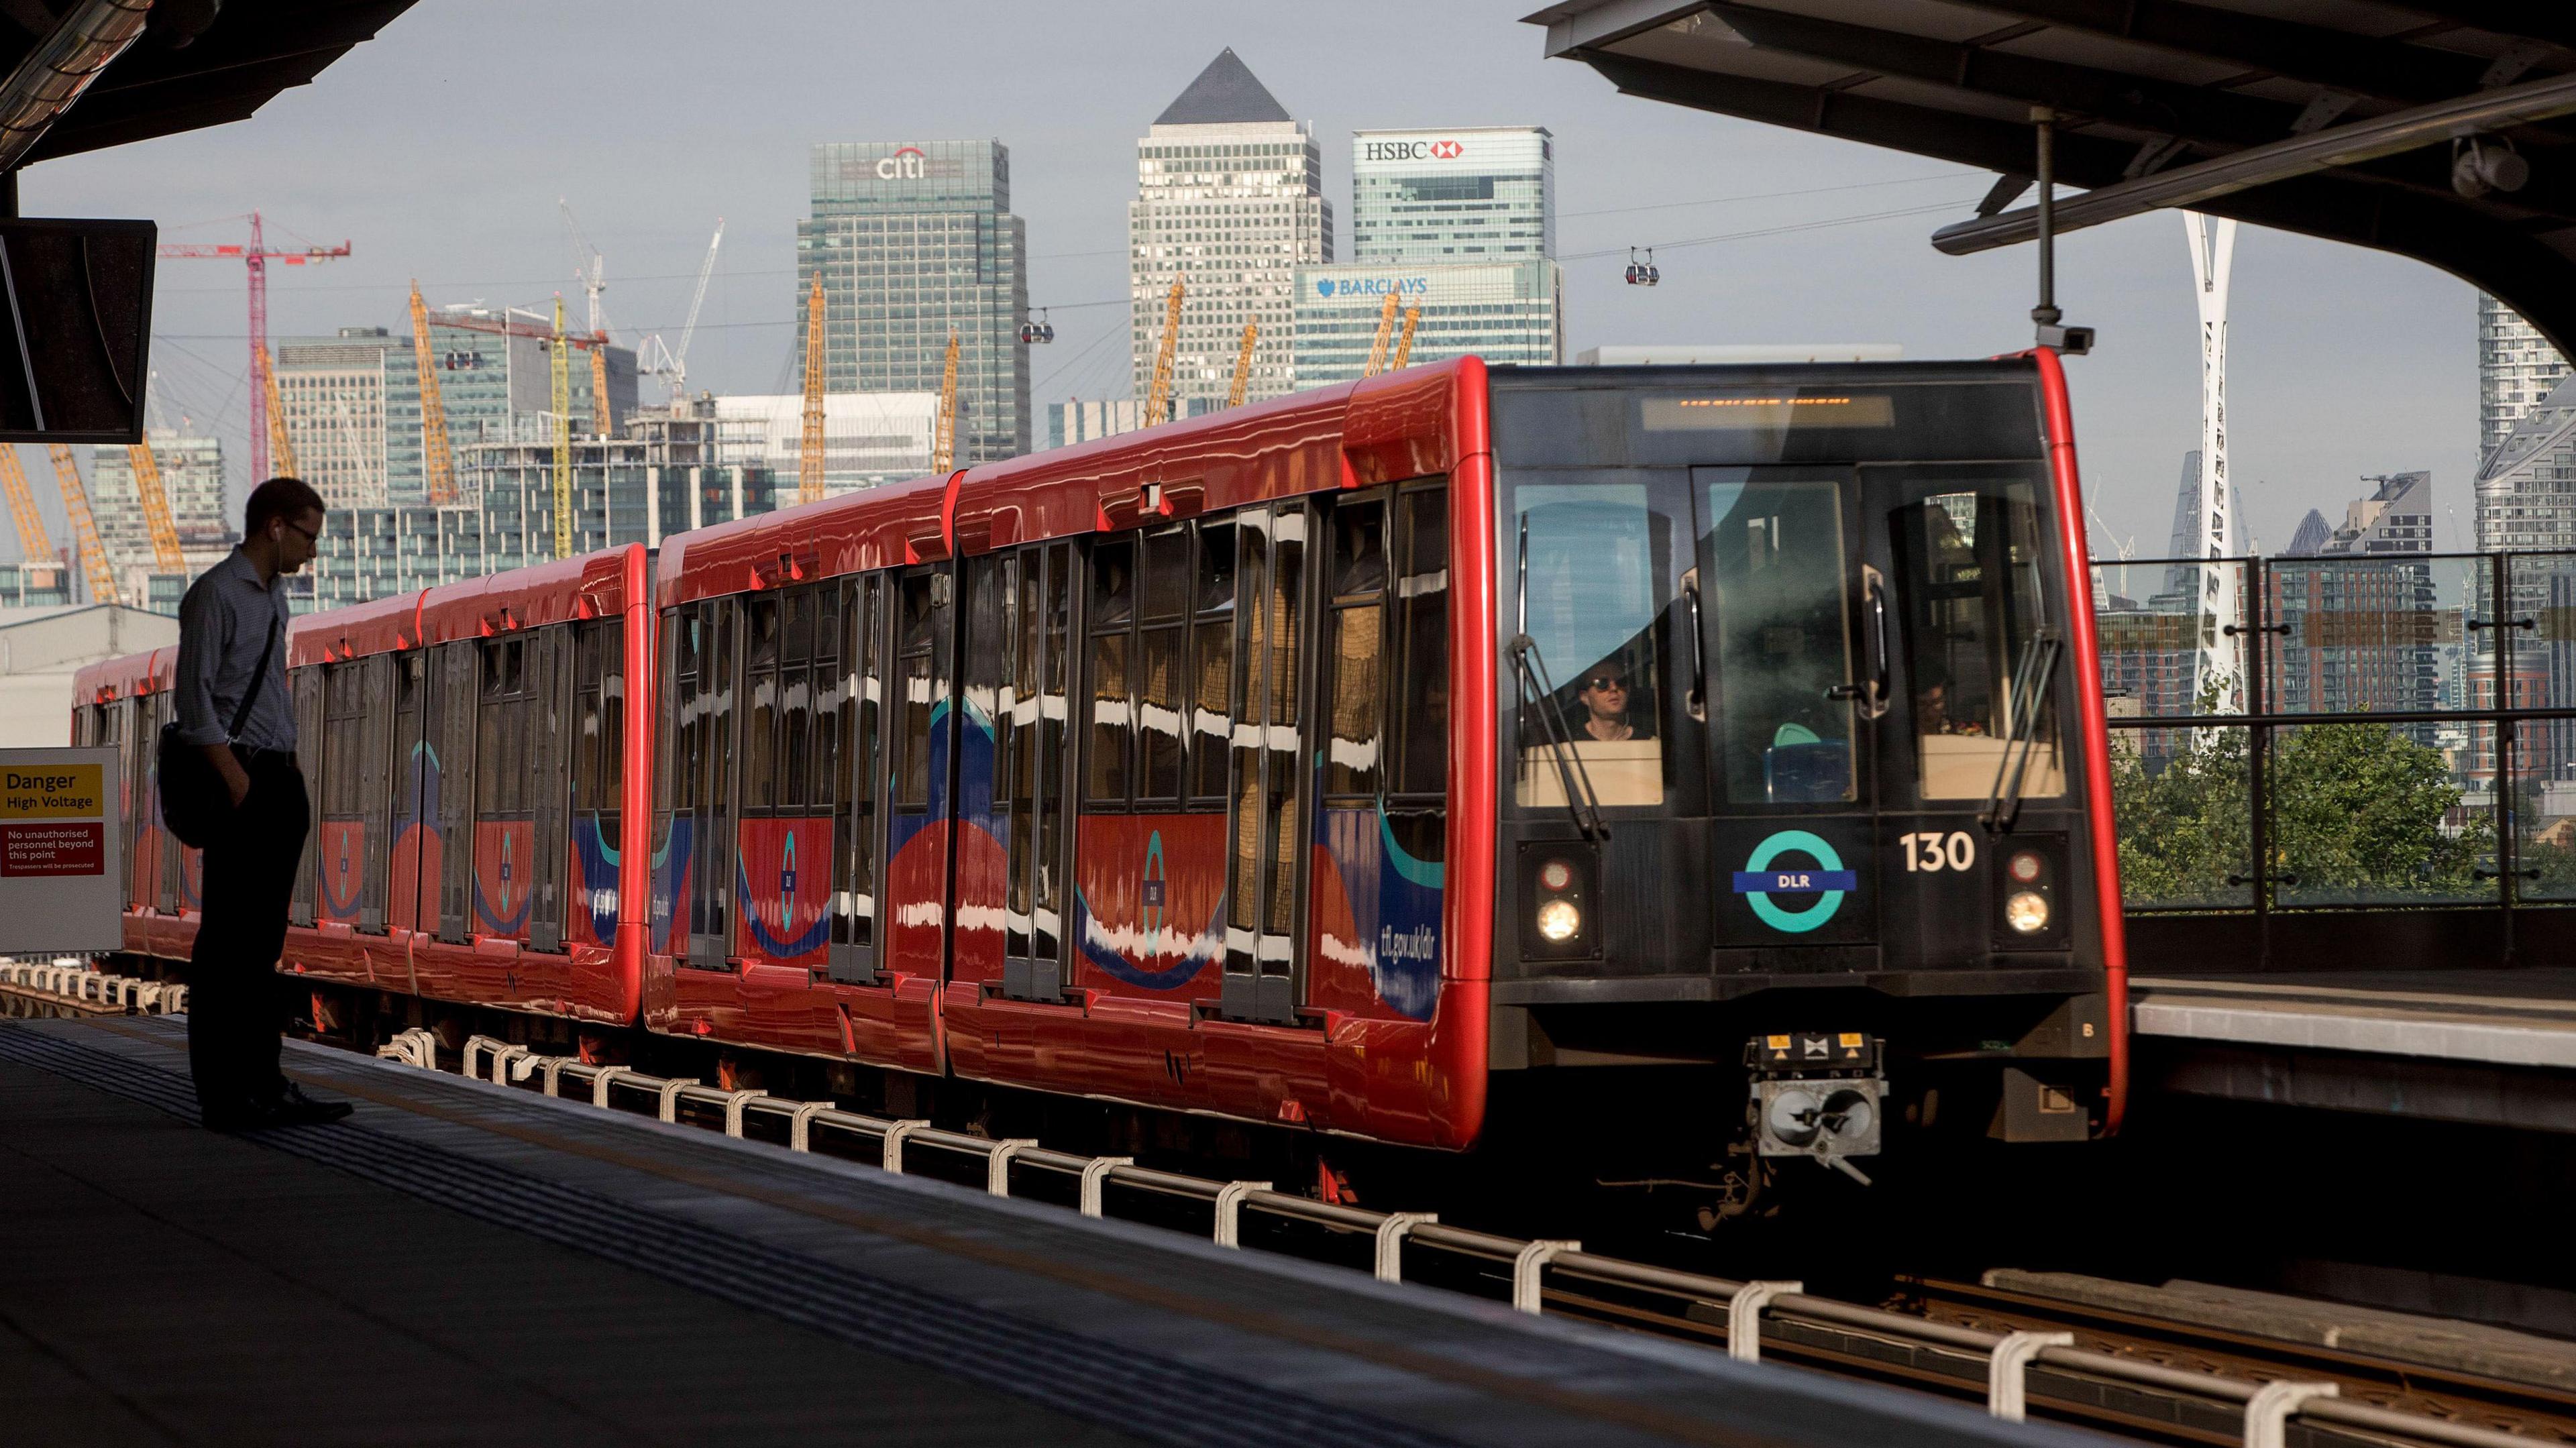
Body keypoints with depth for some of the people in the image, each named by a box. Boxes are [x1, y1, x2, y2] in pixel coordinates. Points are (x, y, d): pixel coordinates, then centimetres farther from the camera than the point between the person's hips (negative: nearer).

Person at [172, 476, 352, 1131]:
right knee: (228, 942, -7)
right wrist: (235, 777, -19)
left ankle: (263, 1084, 12)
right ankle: (223, 1094, -7)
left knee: (264, 942, 9)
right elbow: (196, 696, -14)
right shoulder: (216, 593, -8)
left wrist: (289, 770, 16)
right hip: (242, 781, -9)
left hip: (281, 780, 9)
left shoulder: (273, 597, 18)